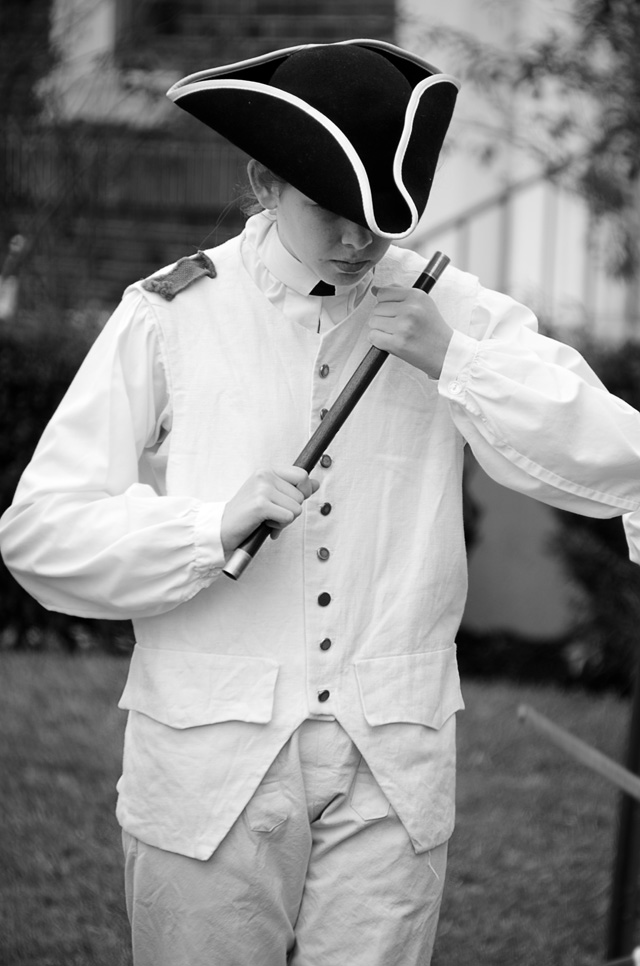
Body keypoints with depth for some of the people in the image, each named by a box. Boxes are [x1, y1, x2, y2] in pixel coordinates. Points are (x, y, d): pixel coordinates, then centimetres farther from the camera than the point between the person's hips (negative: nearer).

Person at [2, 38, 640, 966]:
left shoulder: (451, 313, 6)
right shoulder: (170, 318, 0)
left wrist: (453, 361, -12)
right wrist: (212, 529, -16)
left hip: (391, 773, 1)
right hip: (212, 768, -1)